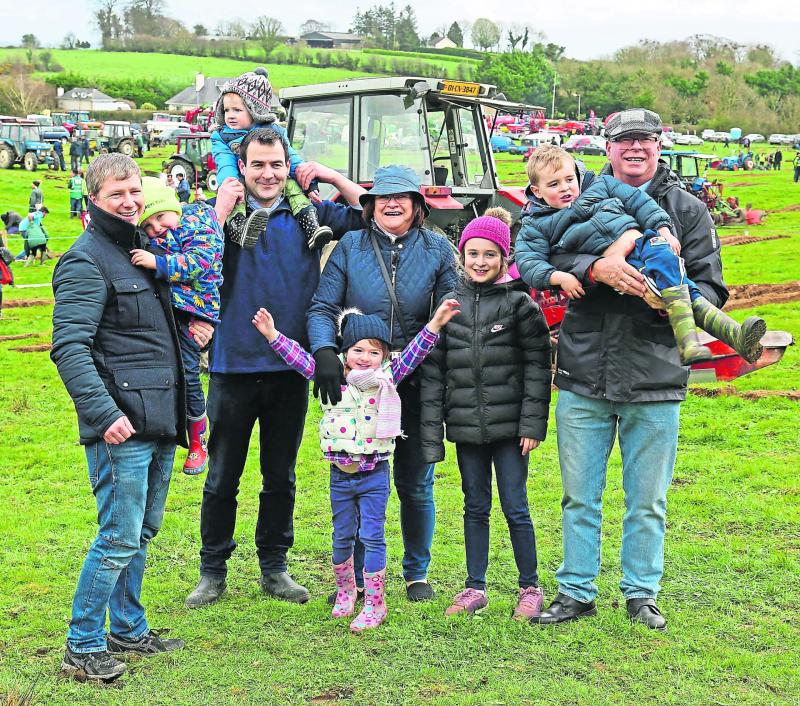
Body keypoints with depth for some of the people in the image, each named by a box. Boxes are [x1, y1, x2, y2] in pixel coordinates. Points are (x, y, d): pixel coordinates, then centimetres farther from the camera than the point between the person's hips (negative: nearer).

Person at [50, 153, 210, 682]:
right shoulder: (87, 261, -10)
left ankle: (128, 629, 29)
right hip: (123, 426, -9)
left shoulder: (142, 248, 17)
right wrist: (103, 414, -28)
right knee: (119, 540, -6)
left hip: (160, 421, 9)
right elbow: (69, 348, -19)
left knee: (142, 534, 16)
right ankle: (83, 648, 7)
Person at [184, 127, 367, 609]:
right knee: (222, 477, 6)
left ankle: (274, 567, 26)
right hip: (235, 365, -1)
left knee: (281, 476, 13)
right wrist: (221, 213, -13)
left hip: (290, 367, 2)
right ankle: (213, 571, 20)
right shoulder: (225, 214, 1)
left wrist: (330, 175, -2)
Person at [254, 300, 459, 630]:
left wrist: (435, 324, -21)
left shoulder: (386, 379, -2)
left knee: (372, 538, 0)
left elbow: (412, 355, -10)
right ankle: (345, 591, 35)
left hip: (374, 475, -2)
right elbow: (300, 358, -3)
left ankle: (374, 603, 9)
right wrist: (272, 335, -11)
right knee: (342, 537, 15)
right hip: (340, 475, 2)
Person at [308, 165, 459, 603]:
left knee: (415, 484, 11)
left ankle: (417, 573, 28)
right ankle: (356, 576, 21)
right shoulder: (350, 246, 3)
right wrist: (324, 351, -21)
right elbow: (322, 307, -3)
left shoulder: (437, 249, 3)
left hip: (418, 385, 0)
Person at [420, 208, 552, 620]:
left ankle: (530, 587, 17)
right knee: (475, 507, 12)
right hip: (466, 426, 3)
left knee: (515, 508, 1)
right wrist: (432, 430, 1)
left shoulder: (519, 303, -2)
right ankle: (475, 588, 23)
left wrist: (533, 423, -10)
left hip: (508, 425, -3)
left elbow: (538, 365, -4)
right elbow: (433, 371, 5)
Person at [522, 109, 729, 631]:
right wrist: (596, 269, -26)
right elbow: (548, 260, -8)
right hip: (583, 378, 1)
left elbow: (711, 288, 2)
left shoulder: (687, 210, 6)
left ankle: (642, 593, 26)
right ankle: (576, 592, 24)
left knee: (648, 500, 10)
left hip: (655, 381, 0)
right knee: (579, 496, 10)